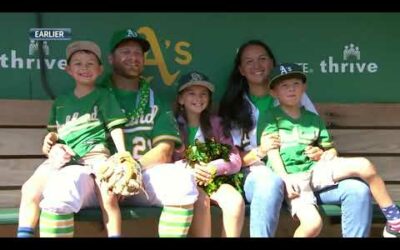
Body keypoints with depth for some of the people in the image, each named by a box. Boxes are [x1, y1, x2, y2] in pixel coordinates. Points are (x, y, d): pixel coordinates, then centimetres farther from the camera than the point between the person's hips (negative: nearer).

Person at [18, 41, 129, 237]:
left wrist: (123, 156, -7)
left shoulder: (104, 96, 11)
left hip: (94, 153, -3)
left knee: (109, 195, -27)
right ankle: (24, 234, -9)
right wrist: (51, 138, 4)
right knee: (30, 189, -16)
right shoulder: (60, 102, 23)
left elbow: (116, 128, 5)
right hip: (64, 155, 4)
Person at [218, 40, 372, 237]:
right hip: (260, 175, -2)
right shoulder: (235, 106, 9)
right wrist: (260, 151, -17)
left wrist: (320, 152, -5)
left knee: (358, 190, -21)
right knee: (271, 183, -40)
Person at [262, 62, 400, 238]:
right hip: (292, 179, -4)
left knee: (364, 166, -16)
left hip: (315, 170, 4)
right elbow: (272, 150, -4)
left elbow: (331, 150, 22)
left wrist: (326, 156, -2)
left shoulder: (314, 119, 18)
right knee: (313, 223, -29)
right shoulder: (272, 117, 6)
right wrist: (284, 177, -17)